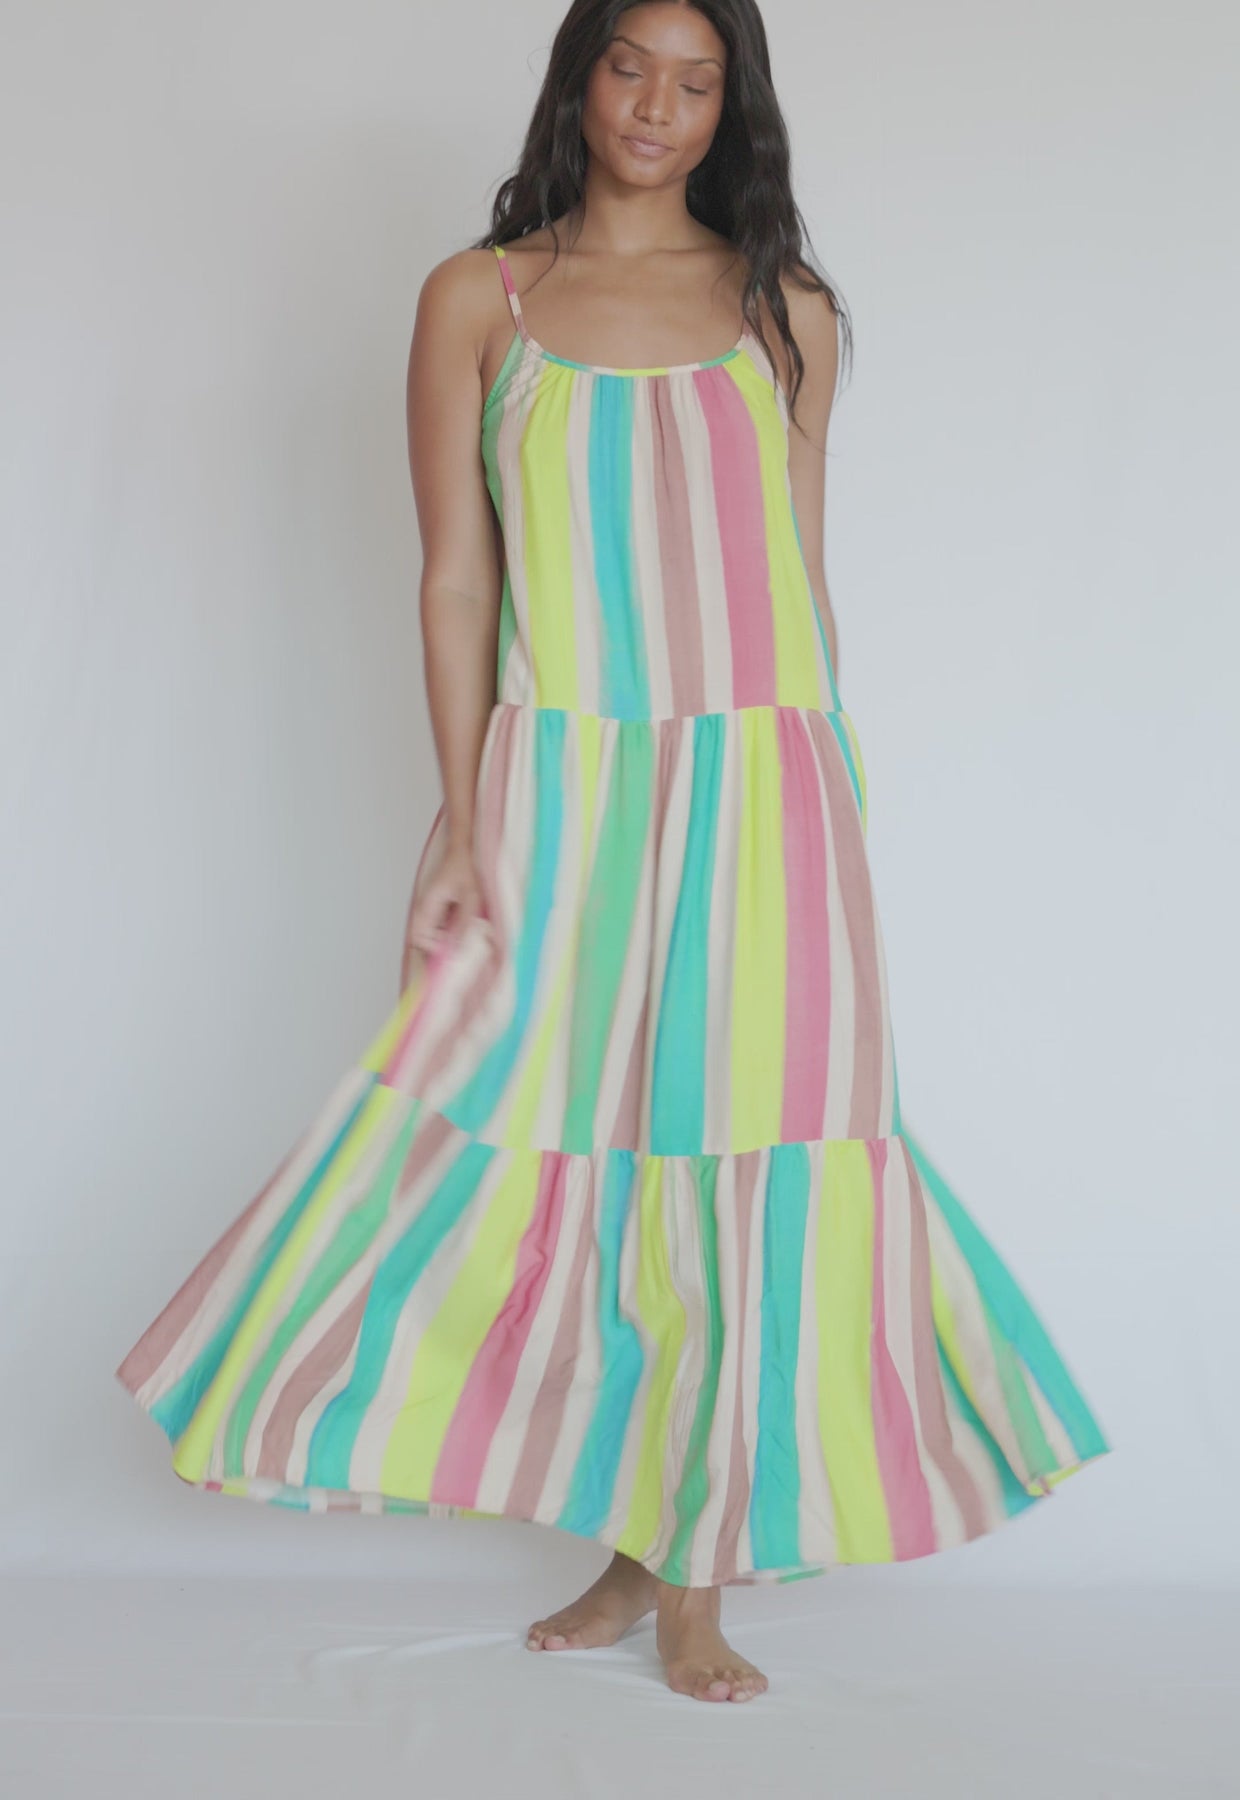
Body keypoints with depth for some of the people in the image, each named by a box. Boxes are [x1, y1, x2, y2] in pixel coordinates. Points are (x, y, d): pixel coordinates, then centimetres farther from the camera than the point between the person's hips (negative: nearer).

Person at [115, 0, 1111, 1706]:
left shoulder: (788, 310, 10)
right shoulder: (479, 299, 6)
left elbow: (801, 570, 12)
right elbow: (456, 573, 3)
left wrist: (829, 801, 9)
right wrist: (461, 815, -5)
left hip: (759, 788, 1)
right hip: (561, 791, -1)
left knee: (740, 1158, 1)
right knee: (564, 1148, 1)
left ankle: (695, 1571, 15)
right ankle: (627, 1551, 21)